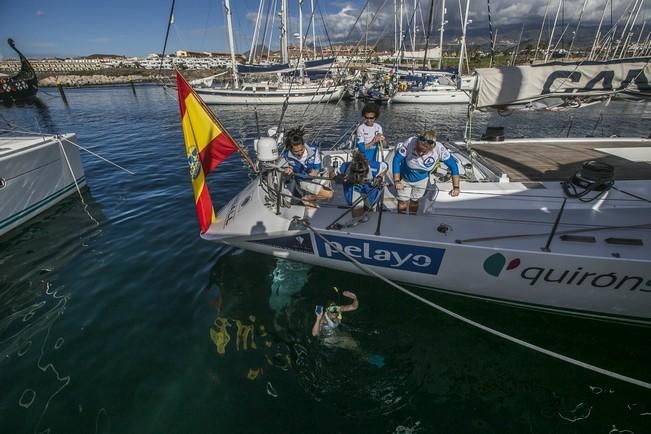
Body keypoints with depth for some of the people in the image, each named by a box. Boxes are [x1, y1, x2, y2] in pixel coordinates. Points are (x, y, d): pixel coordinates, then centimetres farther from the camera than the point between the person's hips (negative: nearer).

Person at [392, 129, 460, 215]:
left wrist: (456, 187, -23)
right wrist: (396, 181, -23)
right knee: (402, 206, 5)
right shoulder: (410, 143, -36)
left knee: (414, 204, 20)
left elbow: (453, 165, -19)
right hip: (404, 178, -1)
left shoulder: (439, 149, -32)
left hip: (421, 180, 1)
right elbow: (396, 160, -23)